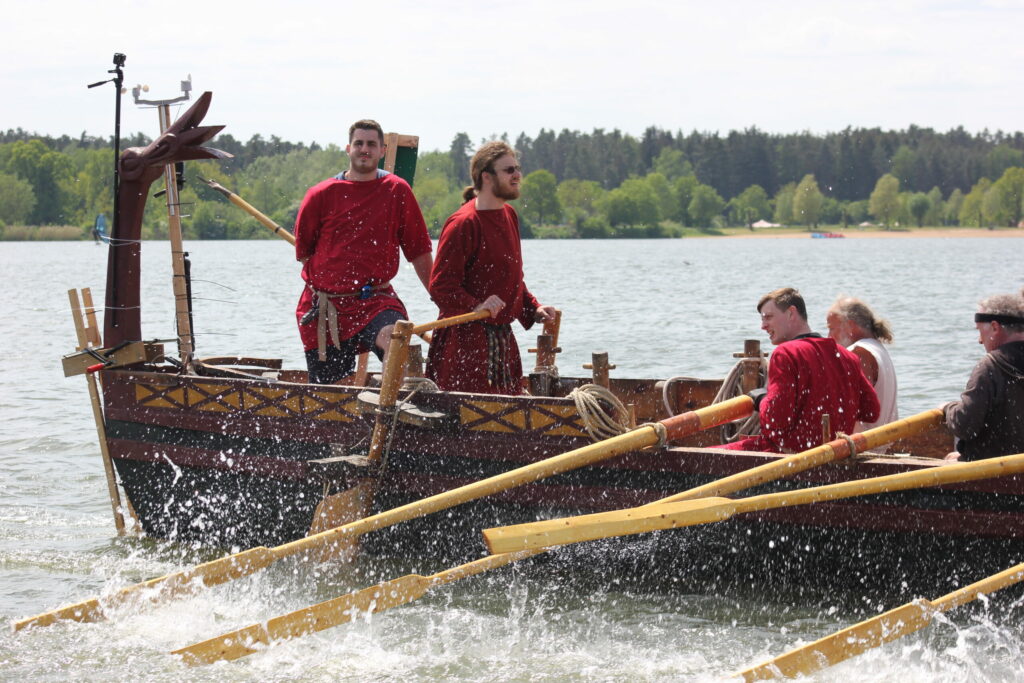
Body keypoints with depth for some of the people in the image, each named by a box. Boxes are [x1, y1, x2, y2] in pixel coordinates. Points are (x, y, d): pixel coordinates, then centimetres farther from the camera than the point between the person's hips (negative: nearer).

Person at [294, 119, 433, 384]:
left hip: (376, 300, -1)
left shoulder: (397, 191, 4)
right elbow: (303, 251, 11)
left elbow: (419, 251, 8)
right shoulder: (321, 194, 3)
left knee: (393, 336, -36)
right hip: (325, 306, 1)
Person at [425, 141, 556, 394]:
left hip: (501, 338, 9)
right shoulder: (464, 223, -14)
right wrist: (475, 307, -30)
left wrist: (533, 308, 12)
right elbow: (440, 286, -18)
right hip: (464, 338, -9)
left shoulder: (509, 216, 14)